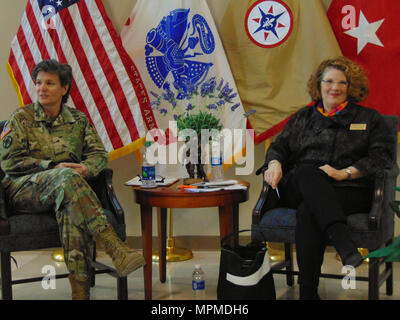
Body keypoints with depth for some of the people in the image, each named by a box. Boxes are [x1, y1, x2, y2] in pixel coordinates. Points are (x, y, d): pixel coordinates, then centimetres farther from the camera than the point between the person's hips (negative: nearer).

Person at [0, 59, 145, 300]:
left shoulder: (78, 120, 16)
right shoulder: (21, 118, 7)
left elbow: (100, 154, 13)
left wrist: (86, 168, -11)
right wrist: (52, 167, -10)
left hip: (65, 188, 3)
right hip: (24, 189, -3)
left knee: (71, 208, -37)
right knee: (67, 178, -37)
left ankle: (80, 290, -45)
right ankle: (115, 248, -46)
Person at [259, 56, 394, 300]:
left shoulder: (369, 119, 18)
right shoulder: (303, 117, 28)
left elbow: (382, 156, 4)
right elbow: (280, 146, 23)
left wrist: (344, 173, -12)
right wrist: (275, 164, -3)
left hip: (350, 190, -2)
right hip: (300, 188, 2)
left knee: (308, 210, -37)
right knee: (307, 173, -38)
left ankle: (308, 292, -40)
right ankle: (345, 247, -55)